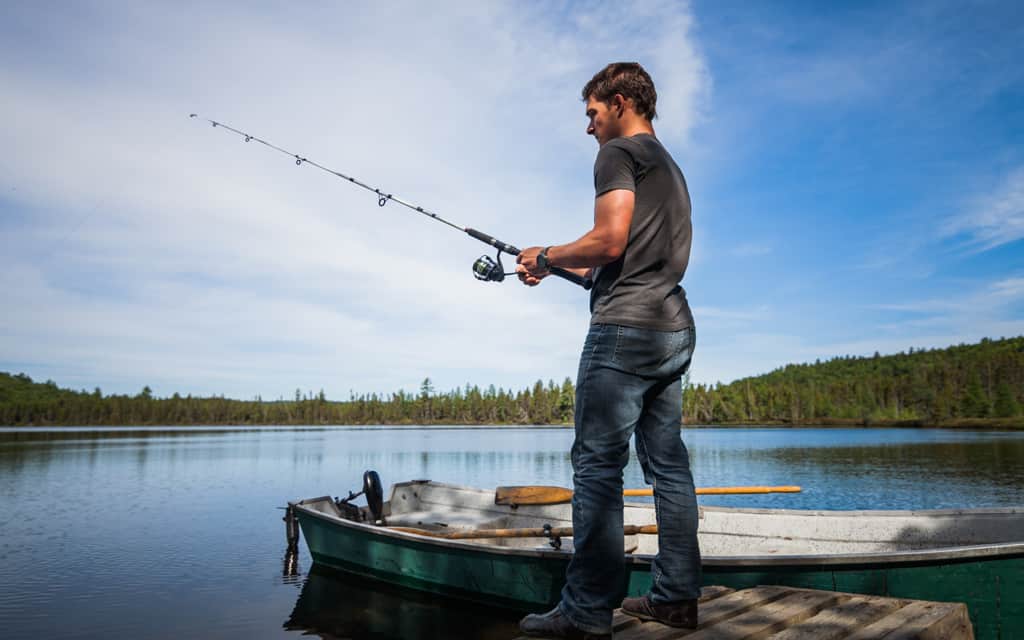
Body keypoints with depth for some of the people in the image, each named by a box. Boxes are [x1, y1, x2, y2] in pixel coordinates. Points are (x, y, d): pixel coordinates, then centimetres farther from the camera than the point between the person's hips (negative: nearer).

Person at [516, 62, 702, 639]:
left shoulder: (619, 153, -2)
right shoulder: (672, 168, 26)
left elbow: (609, 241, -16)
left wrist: (546, 257, 0)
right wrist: (567, 269, 23)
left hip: (625, 330, -9)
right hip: (674, 331, 10)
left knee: (599, 466, -8)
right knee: (669, 465, 9)